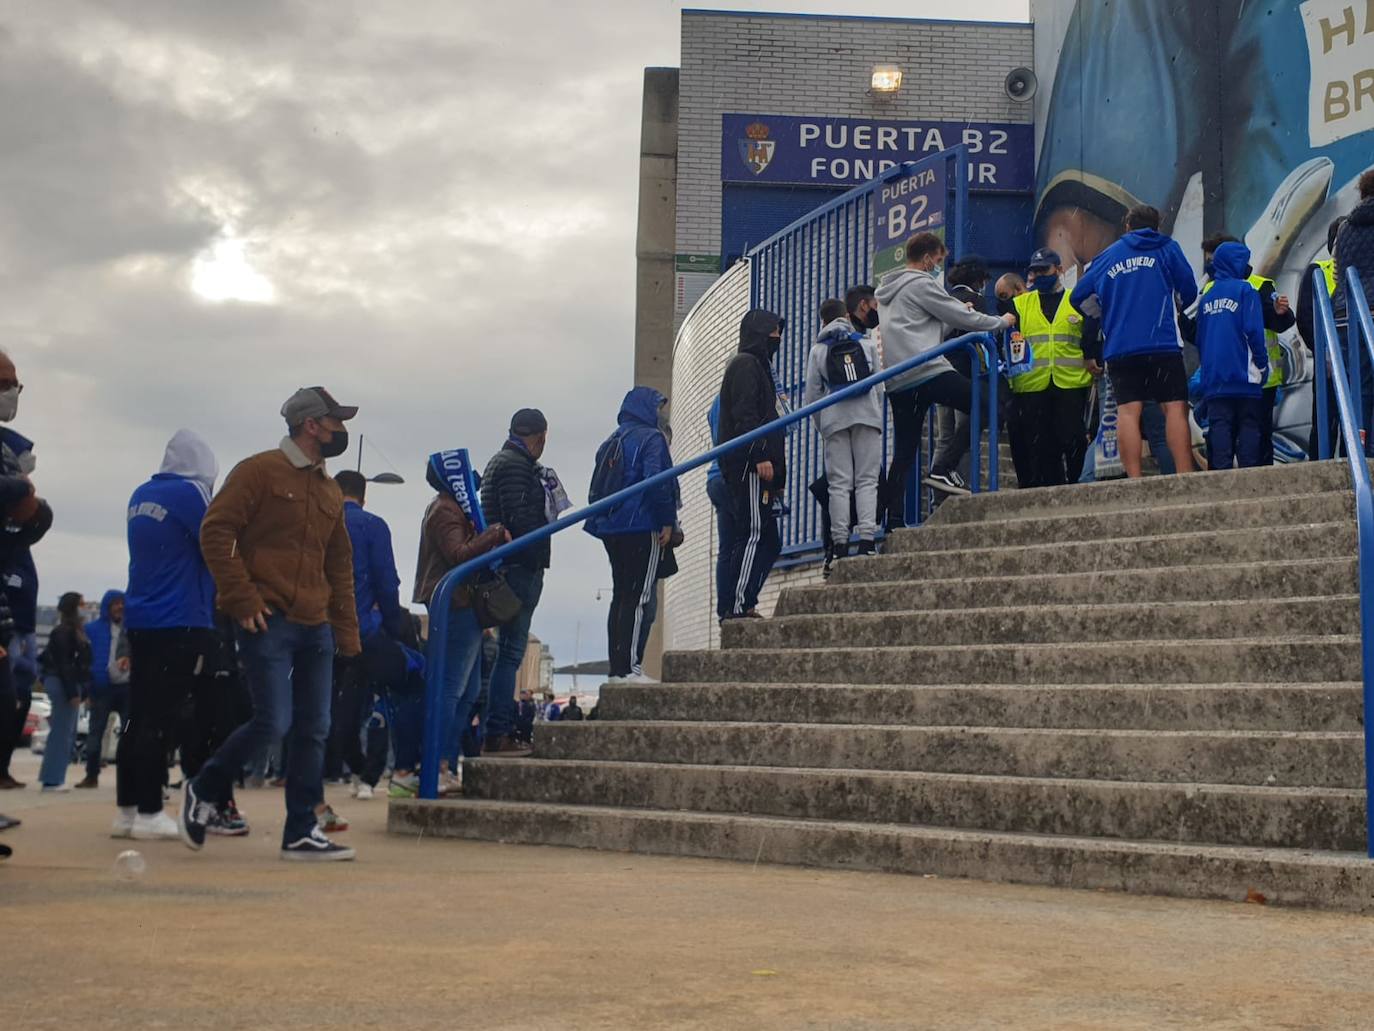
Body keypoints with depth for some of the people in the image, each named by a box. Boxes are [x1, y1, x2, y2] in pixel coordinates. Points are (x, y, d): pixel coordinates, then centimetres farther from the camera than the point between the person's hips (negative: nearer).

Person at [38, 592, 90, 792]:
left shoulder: (74, 630, 18)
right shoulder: (63, 632, -11)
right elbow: (64, 664, -17)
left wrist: (81, 691, 14)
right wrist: (72, 693, -21)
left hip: (71, 685, 10)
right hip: (64, 685, -10)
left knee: (66, 733, 11)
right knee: (61, 732, -9)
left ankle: (54, 778, 14)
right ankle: (52, 779, -9)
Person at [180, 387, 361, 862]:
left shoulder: (330, 491, 19)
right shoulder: (259, 471, -2)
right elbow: (215, 532, -8)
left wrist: (347, 631, 16)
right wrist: (243, 599, -14)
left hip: (317, 627, 7)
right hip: (269, 622, -7)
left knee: (314, 730, 3)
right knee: (273, 721, -12)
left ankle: (301, 832, 9)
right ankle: (203, 790, 11)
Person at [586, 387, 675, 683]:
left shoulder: (610, 443, 18)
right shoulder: (651, 438, -7)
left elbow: (596, 488, 17)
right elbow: (656, 480, -19)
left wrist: (601, 521, 18)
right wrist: (667, 522, -13)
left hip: (610, 530, 8)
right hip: (642, 528, -8)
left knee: (620, 596, 12)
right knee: (638, 598, -7)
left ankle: (616, 667, 10)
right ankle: (626, 668, -12)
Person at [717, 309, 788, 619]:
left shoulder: (757, 366, 27)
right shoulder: (746, 365, -4)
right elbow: (745, 415, -16)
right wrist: (761, 457, -23)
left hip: (753, 466, 11)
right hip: (748, 464, -11)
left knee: (769, 541, 8)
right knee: (755, 535, -15)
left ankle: (743, 605, 6)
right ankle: (738, 608, -18)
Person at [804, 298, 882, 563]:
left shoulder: (818, 350, 7)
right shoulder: (867, 344, 10)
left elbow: (811, 394, 4)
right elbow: (879, 387, 10)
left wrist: (821, 427, 13)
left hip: (835, 418, 0)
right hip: (867, 415, 0)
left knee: (839, 483, -1)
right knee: (867, 480, -1)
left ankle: (840, 542, -6)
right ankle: (867, 537, -13)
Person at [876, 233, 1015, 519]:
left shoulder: (886, 289, 26)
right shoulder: (921, 283, -1)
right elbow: (961, 318, 0)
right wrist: (1001, 322, 14)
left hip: (897, 382, 9)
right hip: (928, 372, -9)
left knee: (903, 453, 9)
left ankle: (894, 520, 3)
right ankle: (942, 470, -11)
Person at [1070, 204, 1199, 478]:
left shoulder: (1106, 256, 17)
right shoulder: (1167, 248, 9)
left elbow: (1079, 298, 16)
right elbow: (1189, 292, 5)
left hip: (1119, 349, 2)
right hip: (1163, 344, -2)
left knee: (1128, 411, -3)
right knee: (1175, 408, -3)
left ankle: (1134, 482, -10)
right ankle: (1185, 478, -11)